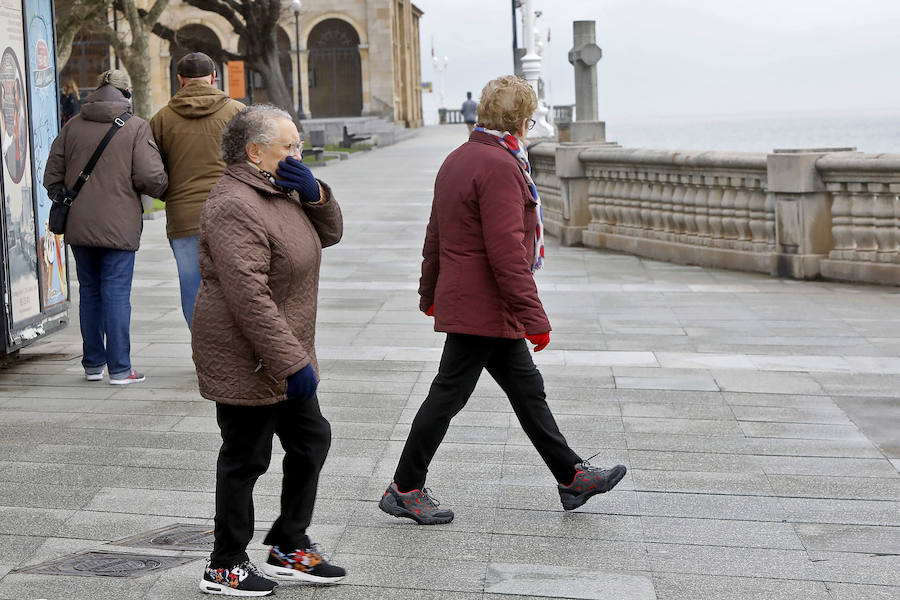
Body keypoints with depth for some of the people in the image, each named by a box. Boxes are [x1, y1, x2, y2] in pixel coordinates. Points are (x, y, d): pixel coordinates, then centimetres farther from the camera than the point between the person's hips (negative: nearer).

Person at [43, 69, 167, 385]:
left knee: (89, 292, 14)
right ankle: (119, 368, -2)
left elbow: (53, 175, 8)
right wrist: (164, 187, 7)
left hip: (78, 226, 4)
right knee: (116, 293, -2)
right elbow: (150, 178, -13)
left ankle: (93, 364, 20)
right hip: (118, 225, -4)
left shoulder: (72, 126, 8)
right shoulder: (136, 127, -5)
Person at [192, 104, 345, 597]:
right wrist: (292, 363, -27)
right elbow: (249, 296, -28)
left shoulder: (280, 191, 10)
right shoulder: (235, 207, -23)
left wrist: (315, 193, -5)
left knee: (311, 440, 15)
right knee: (246, 459, 1)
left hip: (283, 354, 10)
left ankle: (288, 548, 27)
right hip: (247, 362, -10)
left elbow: (329, 233, 16)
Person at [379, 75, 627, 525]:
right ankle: (404, 489, 10)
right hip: (483, 307, -10)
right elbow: (507, 250, -25)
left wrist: (430, 292, 31)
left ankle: (572, 477, 23)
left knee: (527, 387, 15)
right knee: (448, 394, -1)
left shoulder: (458, 159, 12)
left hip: (458, 298, 10)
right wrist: (534, 316, -22)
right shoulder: (499, 167, -20)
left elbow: (436, 234, 21)